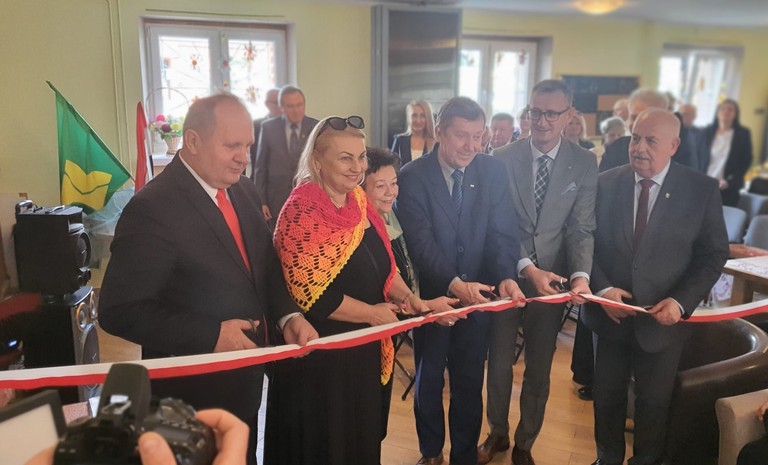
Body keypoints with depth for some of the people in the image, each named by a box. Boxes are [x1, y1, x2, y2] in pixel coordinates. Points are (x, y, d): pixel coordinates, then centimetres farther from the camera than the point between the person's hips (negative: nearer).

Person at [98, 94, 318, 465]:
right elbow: (119, 311, -23)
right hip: (193, 395, -6)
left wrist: (287, 316, -9)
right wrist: (211, 336, -26)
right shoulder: (153, 208, -23)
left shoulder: (244, 191, 0)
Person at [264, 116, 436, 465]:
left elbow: (381, 264, 12)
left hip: (364, 348, 8)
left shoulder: (359, 202, 4)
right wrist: (372, 314, -16)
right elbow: (312, 293, -24)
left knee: (361, 436, 23)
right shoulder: (301, 211, -20)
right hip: (318, 352, -7)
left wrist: (406, 297, -5)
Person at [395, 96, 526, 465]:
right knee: (428, 380, 17)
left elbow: (503, 234, -7)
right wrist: (454, 283, -36)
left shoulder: (492, 171, -4)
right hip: (431, 295, -1)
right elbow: (420, 243, -21)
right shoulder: (413, 177, -13)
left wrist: (506, 277, -25)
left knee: (470, 383, 15)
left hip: (477, 294, 2)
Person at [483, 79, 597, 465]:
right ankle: (497, 433, 39)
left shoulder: (584, 164, -4)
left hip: (553, 279, 1)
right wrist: (527, 268, -21)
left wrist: (581, 275, -23)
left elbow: (581, 228, -7)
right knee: (499, 363, 15)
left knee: (539, 369, 15)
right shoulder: (502, 158, -7)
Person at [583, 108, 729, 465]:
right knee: (607, 396, 18)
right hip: (610, 313, 2)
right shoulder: (606, 184, -4)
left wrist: (681, 301, -16)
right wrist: (602, 288, -16)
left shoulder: (702, 190, -7)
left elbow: (714, 254, -4)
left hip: (663, 319, -1)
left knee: (653, 403, 16)